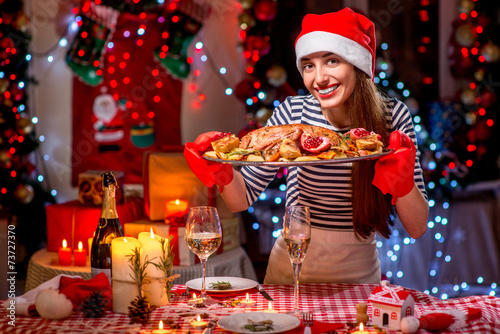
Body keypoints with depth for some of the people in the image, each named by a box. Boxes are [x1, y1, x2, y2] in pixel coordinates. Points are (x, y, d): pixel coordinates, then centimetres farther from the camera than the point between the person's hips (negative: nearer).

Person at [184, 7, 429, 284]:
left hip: (359, 272, 0)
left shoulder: (392, 116, -11)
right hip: (292, 269, 1)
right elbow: (243, 198, -5)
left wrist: (402, 182, -28)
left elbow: (417, 229, -10)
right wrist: (222, 172, -24)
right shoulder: (292, 113, -10)